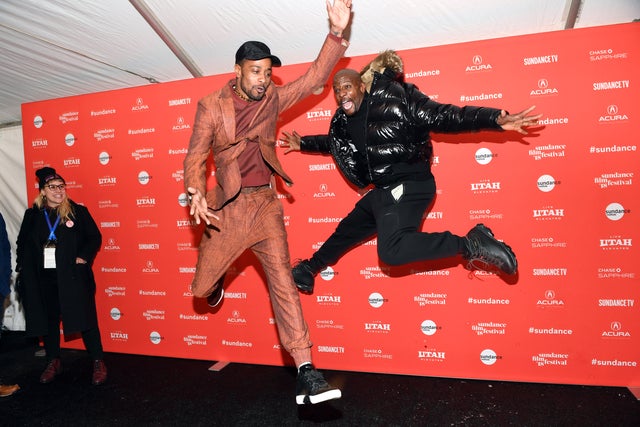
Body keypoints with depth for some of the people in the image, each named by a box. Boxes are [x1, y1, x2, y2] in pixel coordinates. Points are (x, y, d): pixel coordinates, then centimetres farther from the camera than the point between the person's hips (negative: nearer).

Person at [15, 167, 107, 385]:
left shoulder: (78, 211, -1)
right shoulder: (32, 215, 6)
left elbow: (95, 237, -1)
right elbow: (22, 244, 14)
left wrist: (83, 258, -12)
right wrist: (23, 267, 3)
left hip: (73, 276, -3)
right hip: (43, 278, 3)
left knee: (85, 318, 1)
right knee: (48, 320, 14)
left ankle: (98, 363, 13)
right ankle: (53, 362, 33)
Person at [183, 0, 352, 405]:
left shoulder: (273, 98, 4)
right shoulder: (211, 106, -4)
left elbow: (314, 77, 0)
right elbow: (195, 156, -6)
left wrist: (337, 33, -11)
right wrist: (196, 195, -24)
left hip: (266, 204, 1)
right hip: (227, 207, -1)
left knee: (282, 278, -10)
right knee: (203, 287, 7)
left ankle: (306, 371, -9)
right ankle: (217, 279, 49)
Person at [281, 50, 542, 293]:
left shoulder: (394, 97, -11)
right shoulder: (344, 121, 10)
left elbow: (441, 117, -16)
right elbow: (333, 141, 33)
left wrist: (497, 119, -24)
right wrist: (303, 144, 35)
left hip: (409, 187, -9)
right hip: (383, 192, 9)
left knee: (391, 250, -30)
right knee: (346, 231, 24)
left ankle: (472, 244, -21)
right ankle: (310, 267, 47)